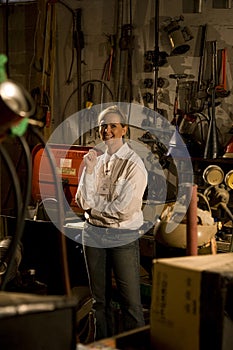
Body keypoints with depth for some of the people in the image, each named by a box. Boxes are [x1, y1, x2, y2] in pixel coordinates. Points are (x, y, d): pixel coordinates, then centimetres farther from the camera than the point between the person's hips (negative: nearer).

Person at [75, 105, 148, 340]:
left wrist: (93, 203, -4)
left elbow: (124, 210, -16)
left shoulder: (134, 165, -8)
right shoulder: (96, 160, 8)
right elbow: (83, 201, -2)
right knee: (100, 299, 14)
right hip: (94, 234, 5)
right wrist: (89, 170, -11)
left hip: (123, 236, -5)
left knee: (130, 301, -3)